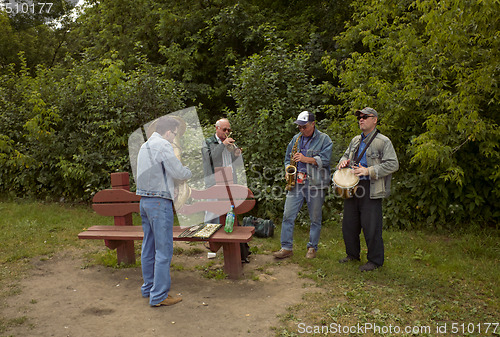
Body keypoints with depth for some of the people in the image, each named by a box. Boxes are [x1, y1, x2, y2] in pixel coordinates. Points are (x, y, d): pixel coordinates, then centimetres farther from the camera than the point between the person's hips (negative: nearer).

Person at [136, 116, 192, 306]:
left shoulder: (145, 146, 15)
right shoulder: (163, 145, -13)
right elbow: (179, 173, -16)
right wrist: (189, 172, 6)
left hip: (145, 201, 9)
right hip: (160, 202, -9)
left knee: (149, 247, 16)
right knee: (163, 250, -3)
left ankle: (149, 288, 28)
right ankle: (159, 296, 3)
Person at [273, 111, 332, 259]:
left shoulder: (324, 139, 1)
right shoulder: (295, 139, 15)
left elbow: (325, 159, -11)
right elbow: (287, 158, 22)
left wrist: (306, 159, -17)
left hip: (315, 184, -4)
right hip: (296, 183, 4)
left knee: (315, 218, 6)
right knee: (288, 215, -1)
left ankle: (312, 248, 21)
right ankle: (286, 248, 8)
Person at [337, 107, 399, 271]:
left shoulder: (383, 141, -5)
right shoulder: (355, 140, 16)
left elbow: (393, 164, -13)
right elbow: (346, 155, 29)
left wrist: (369, 171, -21)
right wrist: (343, 161, 4)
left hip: (371, 190, -7)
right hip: (352, 187, 7)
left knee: (371, 227, -4)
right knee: (349, 223, 13)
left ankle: (375, 260, 12)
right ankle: (352, 254, 31)